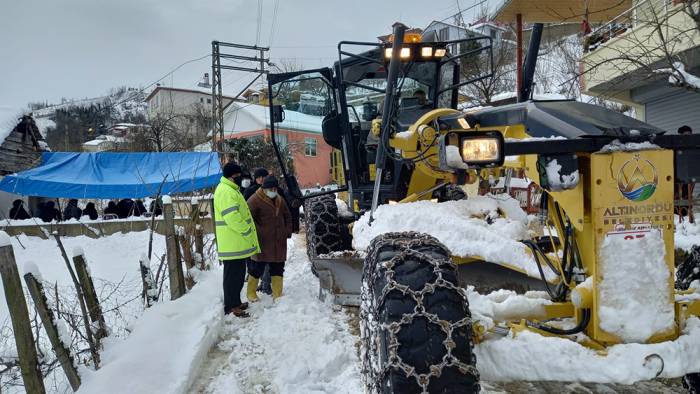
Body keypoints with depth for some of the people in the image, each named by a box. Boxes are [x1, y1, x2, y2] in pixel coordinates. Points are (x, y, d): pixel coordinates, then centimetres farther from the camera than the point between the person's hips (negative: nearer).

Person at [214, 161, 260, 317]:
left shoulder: (231, 190, 18)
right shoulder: (225, 191, -17)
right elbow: (233, 218, -25)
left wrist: (249, 232, 18)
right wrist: (249, 232, -15)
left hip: (238, 244, 11)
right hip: (232, 244, -11)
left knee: (238, 274, 18)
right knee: (233, 274, -3)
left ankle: (236, 302, 29)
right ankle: (231, 307, 6)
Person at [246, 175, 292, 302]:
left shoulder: (280, 200, 13)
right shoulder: (254, 200, -10)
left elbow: (287, 216, 22)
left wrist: (288, 231, 11)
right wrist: (258, 233, -17)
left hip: (279, 242, 6)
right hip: (262, 242, -6)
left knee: (278, 268, 11)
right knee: (257, 267, 2)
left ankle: (277, 293, 21)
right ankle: (251, 292, 19)